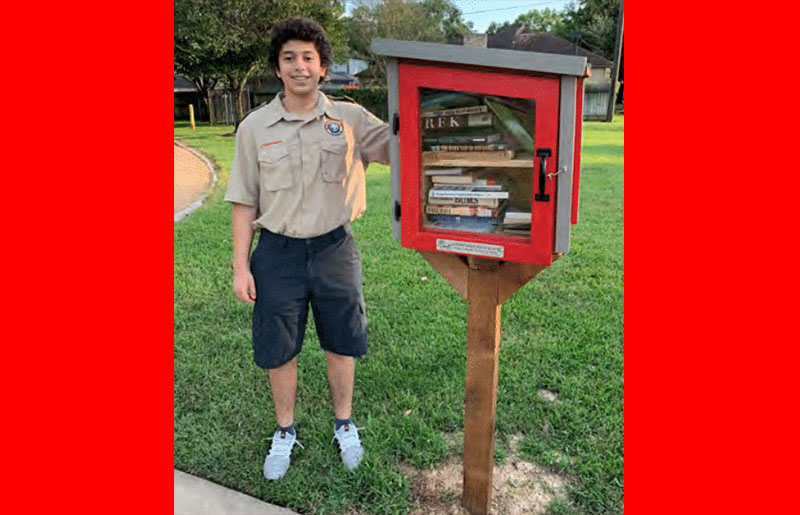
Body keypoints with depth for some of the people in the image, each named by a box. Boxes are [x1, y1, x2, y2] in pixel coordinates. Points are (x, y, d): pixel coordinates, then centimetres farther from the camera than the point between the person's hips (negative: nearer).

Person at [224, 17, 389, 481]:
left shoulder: (350, 119, -2)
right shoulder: (255, 126, -1)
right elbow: (245, 202, 1)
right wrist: (241, 266, -2)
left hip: (335, 249, 0)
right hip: (278, 252, 0)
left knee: (341, 344, 14)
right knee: (279, 352, 12)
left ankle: (344, 424, 38)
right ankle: (286, 433, 36)